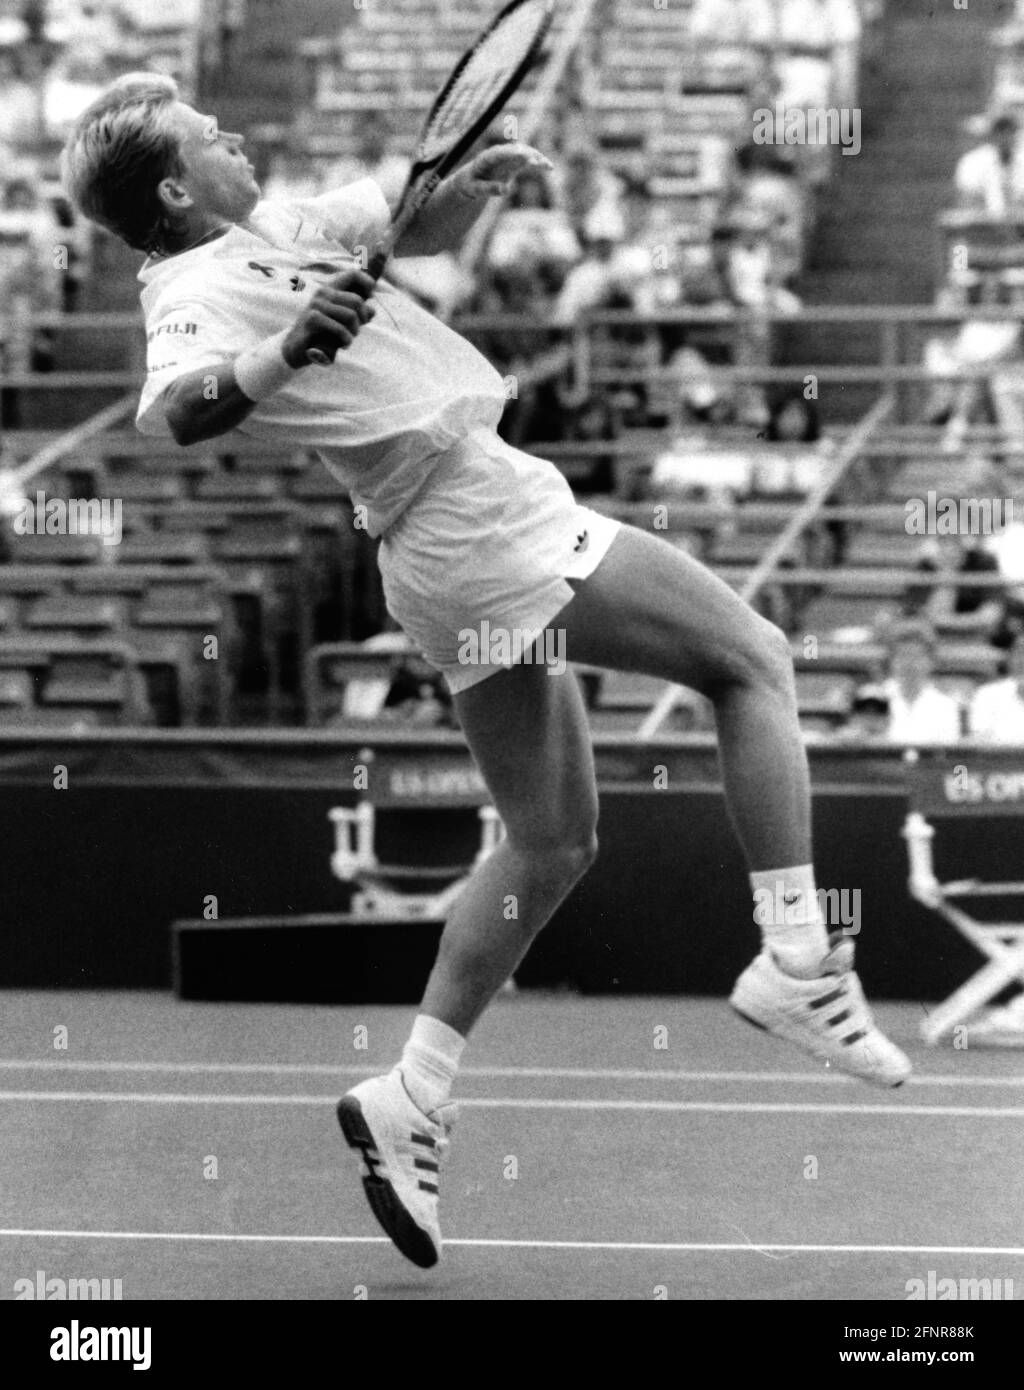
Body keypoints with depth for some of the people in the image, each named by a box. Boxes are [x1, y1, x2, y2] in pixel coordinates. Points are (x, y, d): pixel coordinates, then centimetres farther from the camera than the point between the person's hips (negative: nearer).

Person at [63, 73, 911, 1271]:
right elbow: (172, 409, -36)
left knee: (552, 843, 16)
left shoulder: (274, 234, 14)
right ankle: (797, 965, -5)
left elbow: (422, 225, 25)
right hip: (489, 515, -10)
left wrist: (477, 178, 3)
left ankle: (412, 1098, 13)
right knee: (750, 660, 0)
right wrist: (278, 355, -54)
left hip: (445, 565, 10)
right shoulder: (200, 295, -15)